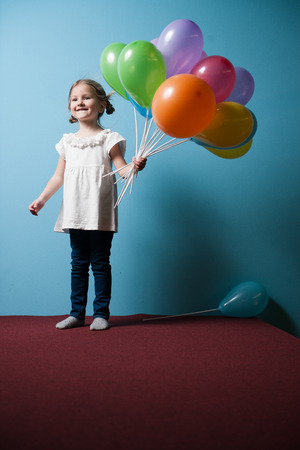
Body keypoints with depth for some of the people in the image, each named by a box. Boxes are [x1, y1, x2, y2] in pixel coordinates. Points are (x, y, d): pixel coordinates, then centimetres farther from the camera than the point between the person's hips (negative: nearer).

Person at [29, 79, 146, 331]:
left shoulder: (108, 139, 2)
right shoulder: (67, 142, 14)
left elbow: (121, 169, -4)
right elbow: (59, 176, 18)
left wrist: (135, 167, -25)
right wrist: (42, 199, 13)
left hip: (100, 214, -4)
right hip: (75, 214, 4)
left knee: (100, 263, 2)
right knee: (78, 263, 10)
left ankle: (101, 313, 11)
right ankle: (77, 313, 18)